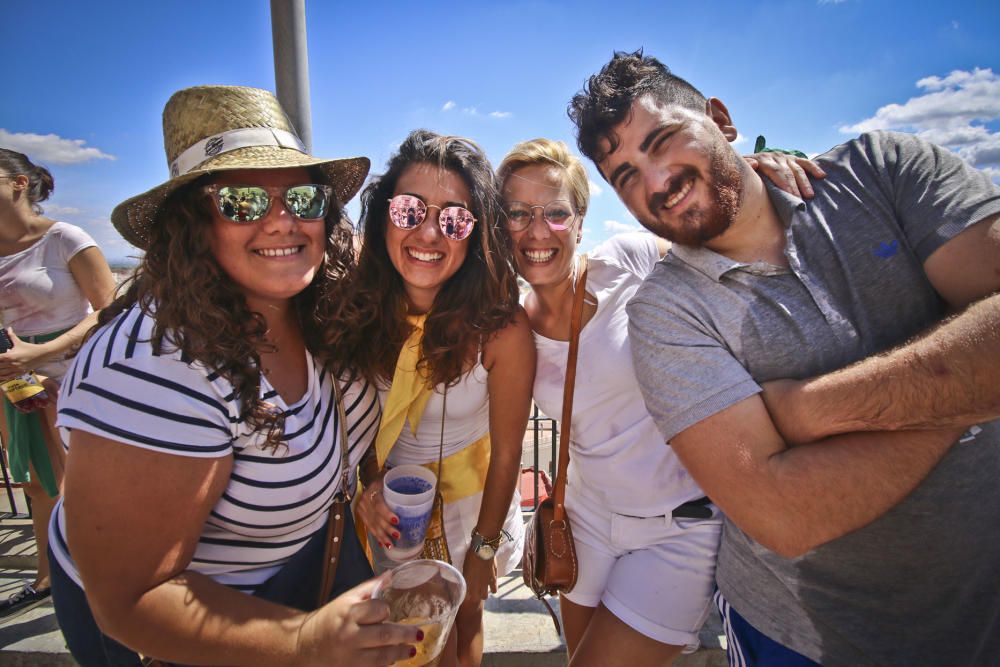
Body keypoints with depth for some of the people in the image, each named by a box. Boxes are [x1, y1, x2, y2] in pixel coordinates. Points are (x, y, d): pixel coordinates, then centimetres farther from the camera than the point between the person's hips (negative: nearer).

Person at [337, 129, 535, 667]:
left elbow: (506, 454, -16)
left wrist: (483, 549, -6)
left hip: (470, 493, -2)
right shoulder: (360, 304, -20)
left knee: (463, 623, 23)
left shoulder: (501, 327, -29)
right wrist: (370, 484, -18)